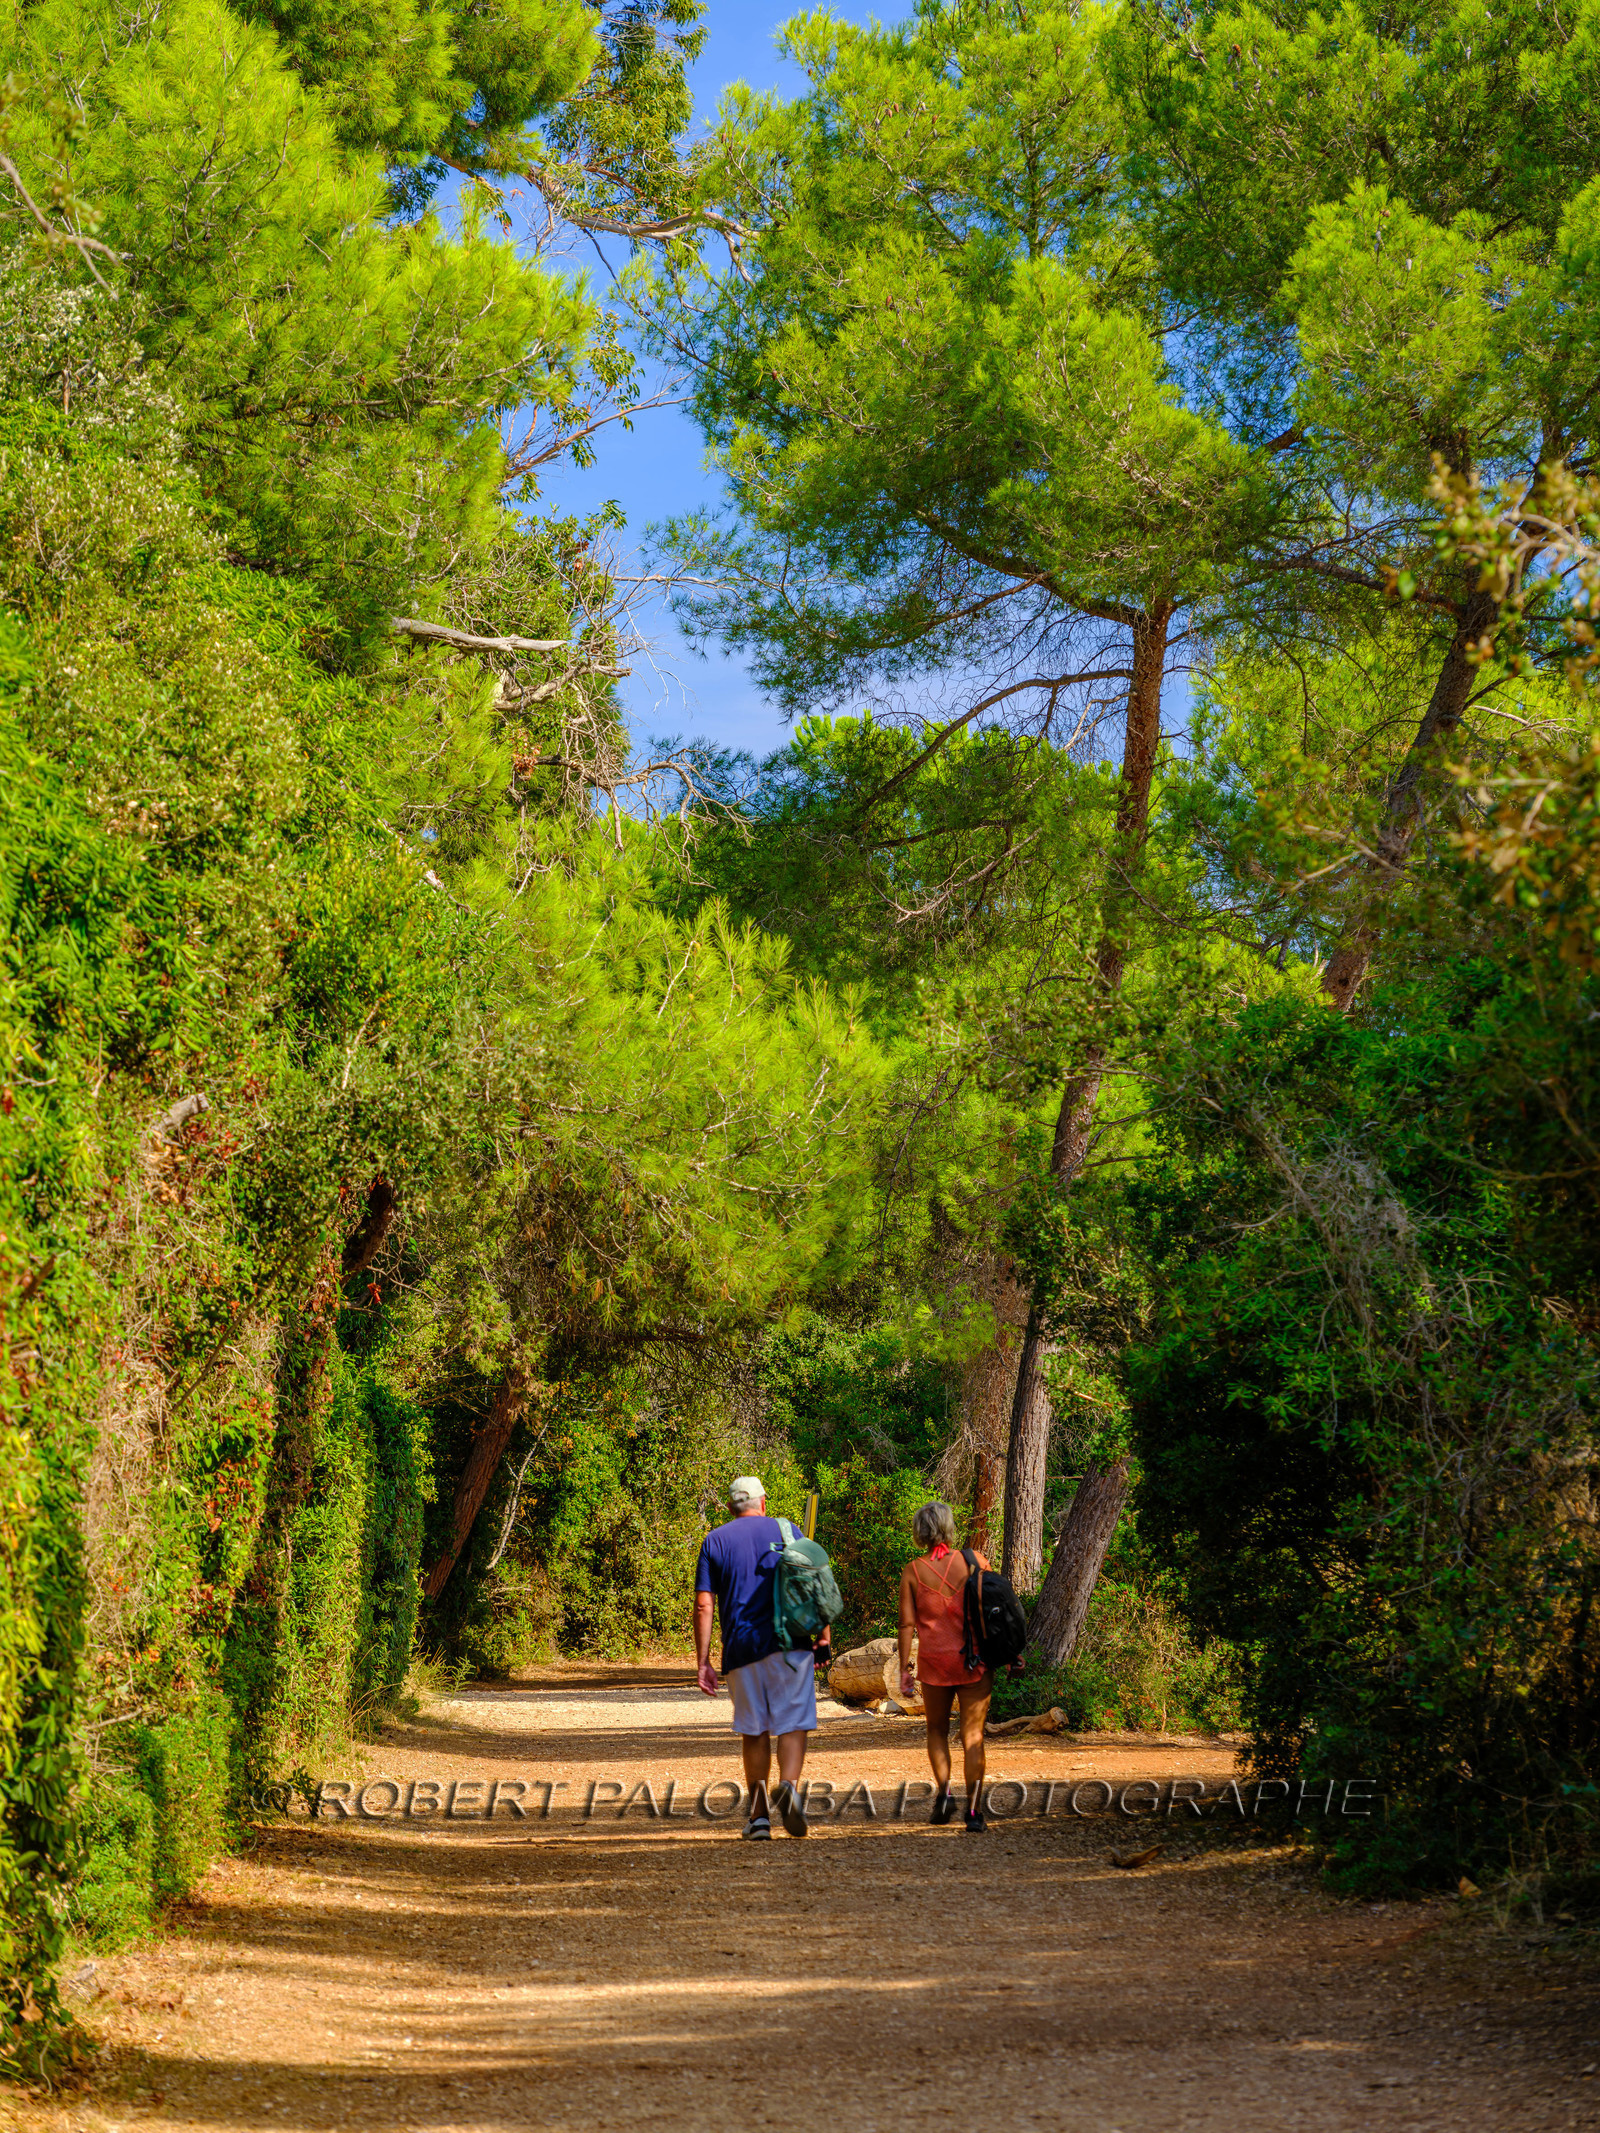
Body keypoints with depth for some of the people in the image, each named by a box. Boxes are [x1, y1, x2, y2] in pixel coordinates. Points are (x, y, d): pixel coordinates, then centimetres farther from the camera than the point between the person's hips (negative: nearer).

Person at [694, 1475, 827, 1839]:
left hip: (742, 1647, 1)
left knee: (754, 1731, 11)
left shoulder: (715, 1540, 8)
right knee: (793, 1723, 0)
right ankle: (789, 1785, -26)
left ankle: (759, 1815, 12)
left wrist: (702, 1661, 1)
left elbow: (703, 1606, 1)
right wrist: (823, 1633, 10)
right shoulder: (786, 1531, 10)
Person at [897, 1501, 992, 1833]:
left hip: (934, 1659, 0)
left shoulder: (912, 1571, -2)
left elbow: (906, 1623, -4)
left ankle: (943, 1790, 3)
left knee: (937, 1730, 21)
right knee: (973, 1734, 2)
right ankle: (974, 1810, -6)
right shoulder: (974, 1561, -3)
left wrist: (904, 1669, 1)